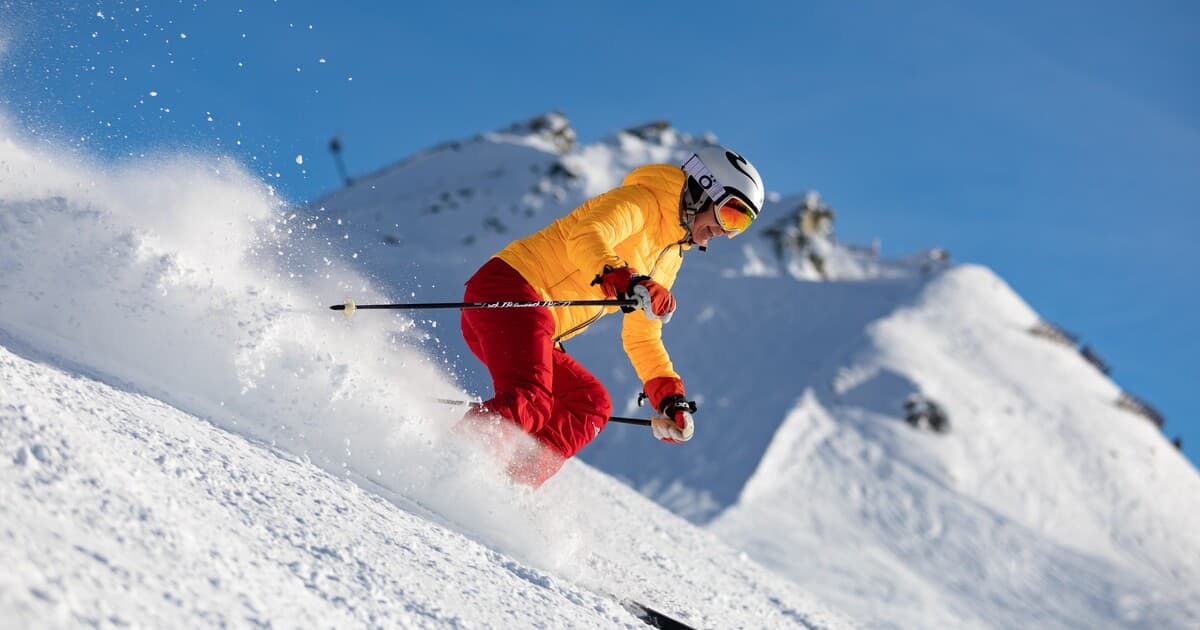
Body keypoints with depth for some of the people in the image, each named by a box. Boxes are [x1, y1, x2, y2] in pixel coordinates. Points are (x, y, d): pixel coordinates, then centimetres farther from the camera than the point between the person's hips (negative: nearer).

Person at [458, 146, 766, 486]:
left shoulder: (669, 259, 24)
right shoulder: (643, 200, -4)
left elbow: (642, 338, 30)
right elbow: (585, 238, -23)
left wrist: (669, 398, 19)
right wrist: (629, 284, -39)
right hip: (506, 291, -10)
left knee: (591, 404, 2)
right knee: (529, 404, -27)